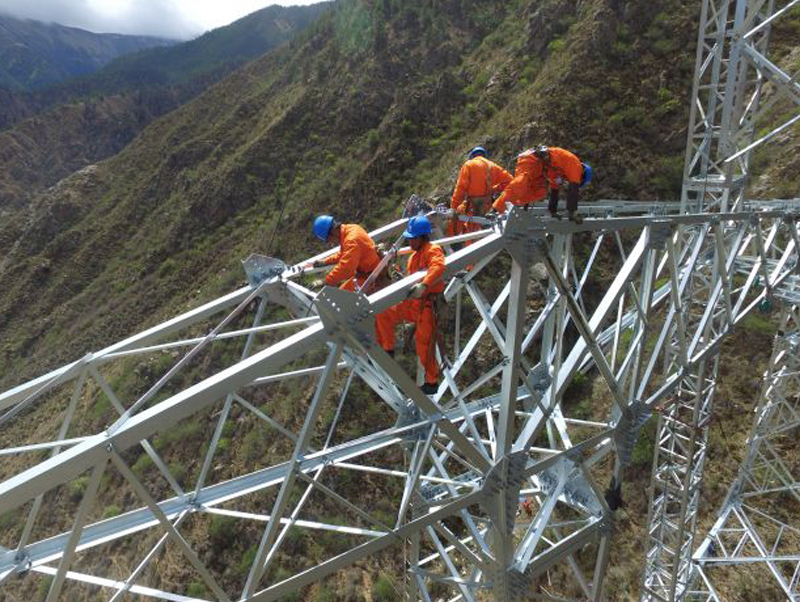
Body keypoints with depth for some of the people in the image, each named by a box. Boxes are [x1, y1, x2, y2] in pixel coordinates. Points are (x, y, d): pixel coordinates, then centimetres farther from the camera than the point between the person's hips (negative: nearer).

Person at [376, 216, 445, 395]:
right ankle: (387, 351, 15)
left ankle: (432, 382, 9)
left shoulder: (433, 250, -11)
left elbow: (438, 266, -34)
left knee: (424, 343, -6)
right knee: (383, 314, 3)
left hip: (428, 304, -8)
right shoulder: (414, 255, 18)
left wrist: (423, 285, -46)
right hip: (412, 303, 9)